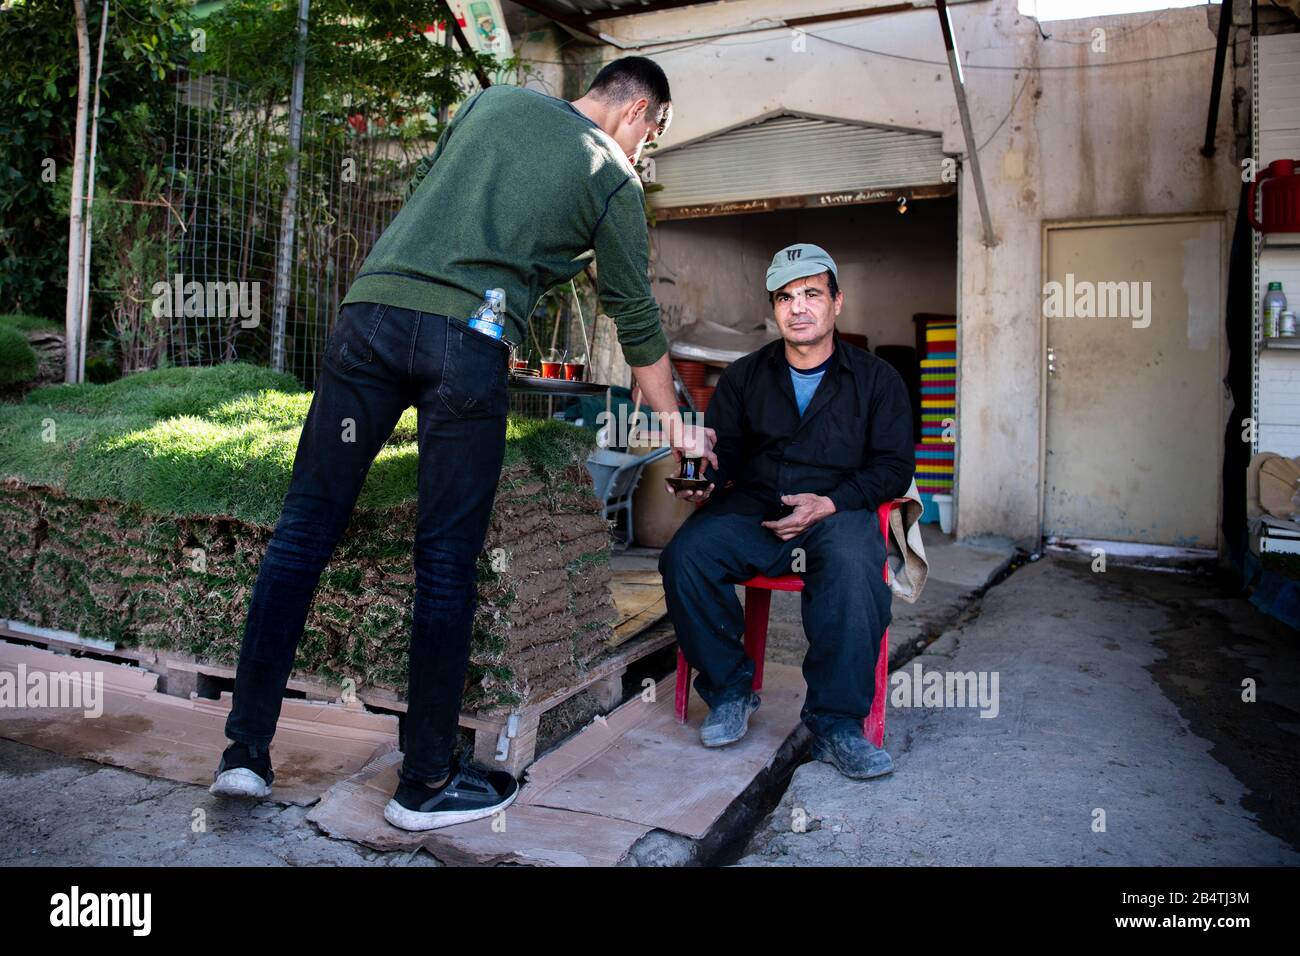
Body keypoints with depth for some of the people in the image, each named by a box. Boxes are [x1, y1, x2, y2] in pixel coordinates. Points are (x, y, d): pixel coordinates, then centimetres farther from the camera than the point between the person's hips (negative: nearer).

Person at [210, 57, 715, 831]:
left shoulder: (494, 101, 24)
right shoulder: (615, 180, 14)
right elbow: (638, 320, 16)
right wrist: (677, 424, 28)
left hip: (373, 305, 4)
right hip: (466, 342, -3)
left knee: (306, 527, 8)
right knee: (448, 561, 3)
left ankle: (247, 749, 11)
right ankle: (427, 782, 13)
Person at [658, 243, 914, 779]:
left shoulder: (876, 379, 12)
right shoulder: (744, 377, 17)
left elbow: (894, 467, 4)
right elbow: (722, 449, 10)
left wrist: (831, 503, -13)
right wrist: (704, 480, -17)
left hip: (838, 511, -2)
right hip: (752, 510, 2)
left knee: (854, 565, -37)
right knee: (684, 555, -27)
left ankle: (836, 725, -24)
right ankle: (729, 690, -6)